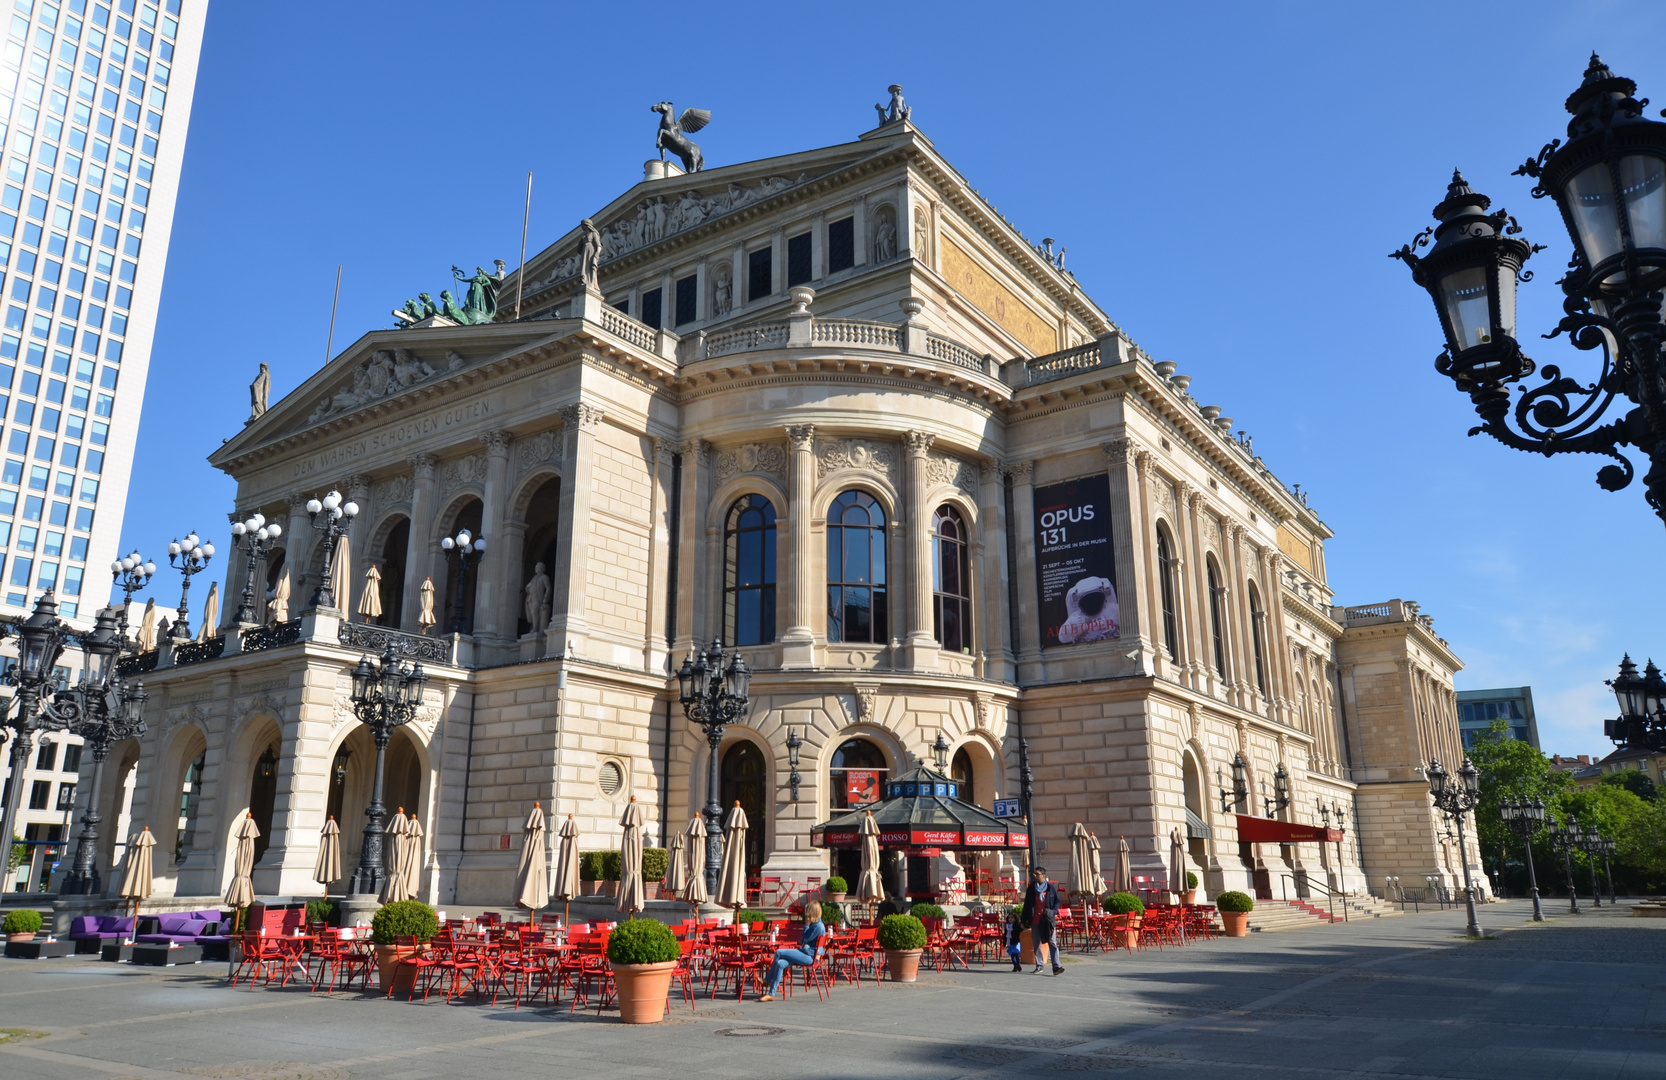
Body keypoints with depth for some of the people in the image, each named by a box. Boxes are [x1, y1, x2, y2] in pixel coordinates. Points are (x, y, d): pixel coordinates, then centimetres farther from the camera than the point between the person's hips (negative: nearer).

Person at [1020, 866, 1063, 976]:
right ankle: (1039, 966, 20)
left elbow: (1057, 902, 7)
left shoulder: (1051, 887, 1)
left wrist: (1053, 912, -11)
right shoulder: (1031, 888, 6)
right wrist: (1024, 920, 8)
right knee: (1036, 944, 9)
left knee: (1052, 943, -10)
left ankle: (1057, 966, -13)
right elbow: (1027, 904, 10)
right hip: (1035, 921, 3)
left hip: (1048, 920, -3)